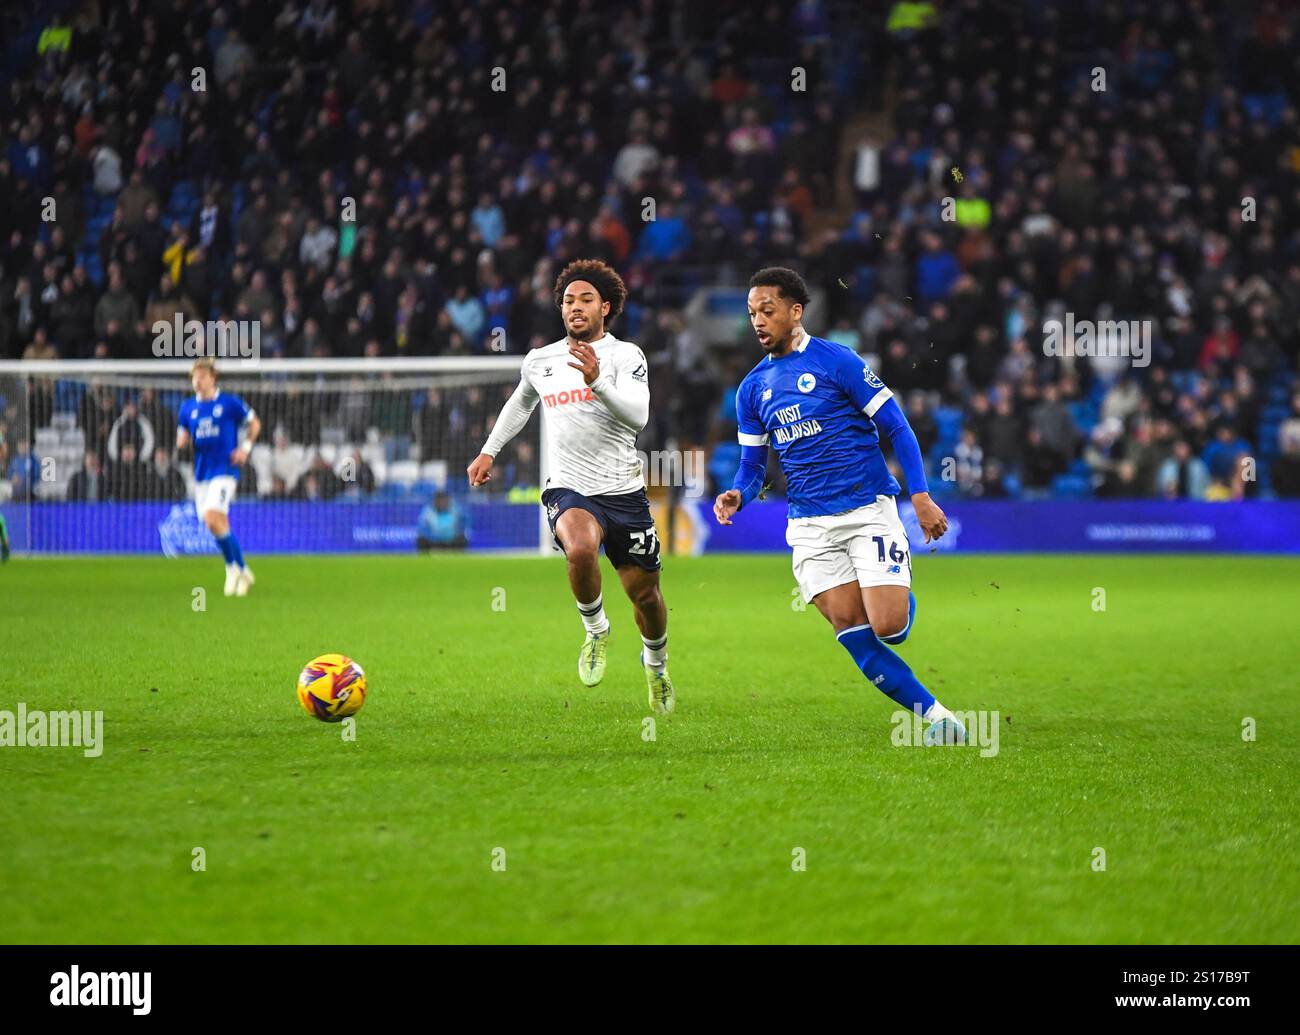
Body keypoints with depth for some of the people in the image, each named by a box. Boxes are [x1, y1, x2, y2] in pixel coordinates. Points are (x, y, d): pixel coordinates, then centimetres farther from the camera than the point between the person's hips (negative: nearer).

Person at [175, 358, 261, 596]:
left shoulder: (230, 403, -3)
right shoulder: (188, 408, 9)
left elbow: (254, 424, 9)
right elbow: (182, 438, 16)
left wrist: (246, 447, -4)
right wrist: (182, 442, -8)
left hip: (225, 470, -5)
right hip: (201, 473, 5)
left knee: (212, 519, -21)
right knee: (220, 526, 9)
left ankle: (233, 567, -4)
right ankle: (241, 571, 23)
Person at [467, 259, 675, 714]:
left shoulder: (625, 355, -3)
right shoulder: (539, 361, 8)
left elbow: (637, 416, -19)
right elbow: (520, 403, 31)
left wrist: (597, 382, -34)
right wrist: (489, 451, 31)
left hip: (623, 490, 0)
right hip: (568, 489, 0)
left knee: (645, 593, 8)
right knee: (580, 549, -34)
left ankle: (655, 664, 39)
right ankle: (595, 630, -6)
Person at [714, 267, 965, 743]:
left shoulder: (836, 361, -6)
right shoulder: (752, 388, 10)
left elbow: (896, 427, -5)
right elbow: (753, 463, 15)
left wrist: (921, 497, -13)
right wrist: (737, 494, -8)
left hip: (868, 510, -4)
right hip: (810, 525, 4)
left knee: (888, 627, -14)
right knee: (854, 638, -8)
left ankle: (901, 595, 23)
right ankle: (932, 712, 4)